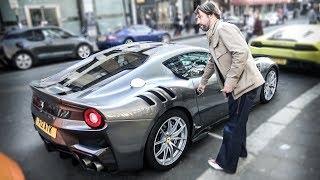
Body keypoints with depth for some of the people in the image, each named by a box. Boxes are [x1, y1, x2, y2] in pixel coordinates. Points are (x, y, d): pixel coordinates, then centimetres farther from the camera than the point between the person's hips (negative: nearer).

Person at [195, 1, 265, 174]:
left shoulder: (224, 28, -15)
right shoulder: (213, 35, 16)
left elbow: (241, 53, -28)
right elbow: (212, 62, 29)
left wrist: (230, 82, -24)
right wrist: (203, 82, 37)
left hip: (244, 84, -10)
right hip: (236, 85, 10)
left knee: (233, 126, 1)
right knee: (238, 121, 24)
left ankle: (226, 163, 17)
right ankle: (240, 151, 45)